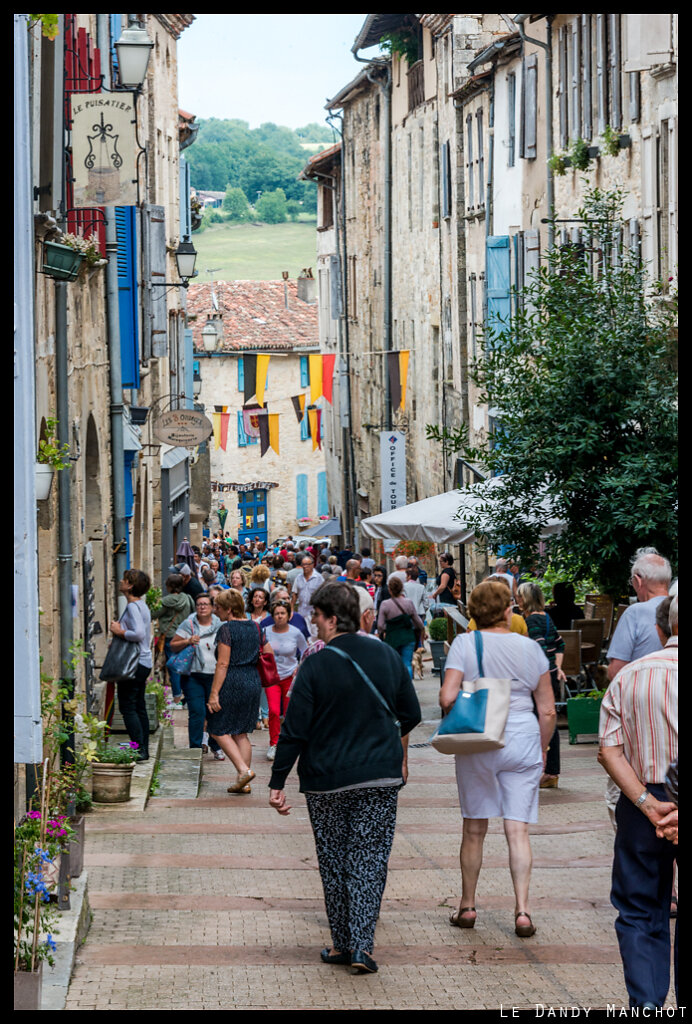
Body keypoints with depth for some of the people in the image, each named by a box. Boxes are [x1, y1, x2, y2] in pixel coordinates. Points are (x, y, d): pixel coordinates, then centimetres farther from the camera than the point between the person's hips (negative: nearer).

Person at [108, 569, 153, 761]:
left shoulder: (133, 607, -15)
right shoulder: (141, 605, 15)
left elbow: (139, 633, -28)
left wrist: (119, 632, -14)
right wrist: (119, 633, 12)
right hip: (143, 662, 10)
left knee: (128, 707, -8)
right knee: (139, 707, 12)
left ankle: (139, 749, -11)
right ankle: (143, 750, 15)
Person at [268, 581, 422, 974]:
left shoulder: (315, 665, -11)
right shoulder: (387, 656, 1)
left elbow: (294, 730, -11)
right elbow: (411, 714, 11)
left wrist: (277, 783, -5)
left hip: (327, 780, -2)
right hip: (380, 778, 2)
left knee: (334, 863, 11)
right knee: (370, 860, 4)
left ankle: (343, 944, 17)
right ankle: (363, 947, -6)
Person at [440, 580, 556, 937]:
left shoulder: (465, 644, -4)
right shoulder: (530, 648, 3)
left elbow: (447, 697, -14)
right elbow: (548, 711, 4)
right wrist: (542, 750, 17)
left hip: (478, 744, -1)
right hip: (522, 741, 1)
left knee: (474, 828, 11)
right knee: (518, 830, 2)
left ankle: (467, 906, 20)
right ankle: (522, 910, -5)